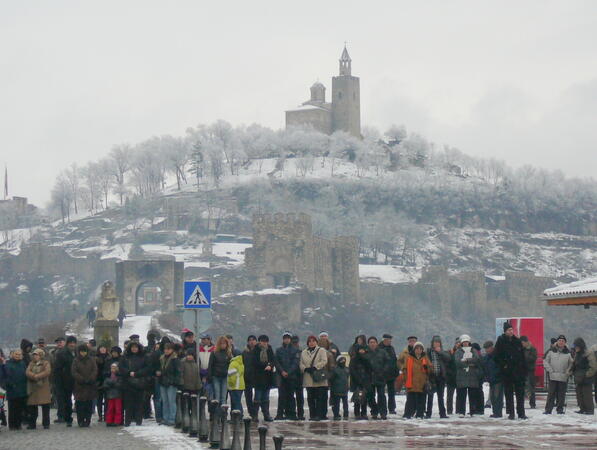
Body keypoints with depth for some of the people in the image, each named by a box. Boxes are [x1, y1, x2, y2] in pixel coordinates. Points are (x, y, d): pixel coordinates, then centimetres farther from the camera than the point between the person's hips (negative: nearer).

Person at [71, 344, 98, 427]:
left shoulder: (91, 360, 8)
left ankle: (87, 420, 5)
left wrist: (89, 379, -12)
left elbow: (95, 371, 2)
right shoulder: (76, 361, 5)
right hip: (79, 386, -1)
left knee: (89, 405, -1)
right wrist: (82, 380, -15)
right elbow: (74, 372, -4)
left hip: (90, 385, 1)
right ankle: (81, 421, 1)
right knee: (80, 405, -4)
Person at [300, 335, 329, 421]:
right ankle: (312, 415, 10)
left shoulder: (321, 350, 4)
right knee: (310, 398, 5)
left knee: (319, 397, -6)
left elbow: (324, 361, -8)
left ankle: (319, 415, -5)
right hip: (308, 378, 4)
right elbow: (301, 364, 12)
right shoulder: (304, 352, 16)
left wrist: (315, 367, -18)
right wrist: (306, 368, -8)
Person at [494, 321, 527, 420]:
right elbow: (497, 356, -2)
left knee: (520, 393, 3)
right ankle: (510, 413, 8)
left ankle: (521, 412, 8)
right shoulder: (501, 341, -1)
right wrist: (503, 365, -10)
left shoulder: (517, 341, 9)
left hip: (518, 371, 3)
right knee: (509, 393, 2)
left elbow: (522, 356, 11)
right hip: (507, 372, -3)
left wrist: (524, 369, 7)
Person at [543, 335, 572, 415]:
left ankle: (560, 409, 10)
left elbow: (571, 364, 12)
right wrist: (550, 370, -2)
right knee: (551, 394, -2)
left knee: (561, 394, 3)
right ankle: (548, 409, 1)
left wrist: (568, 372, -2)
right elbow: (545, 361, 9)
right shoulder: (552, 351, 5)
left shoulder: (568, 353, 6)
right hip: (553, 377, -1)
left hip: (563, 377, 1)